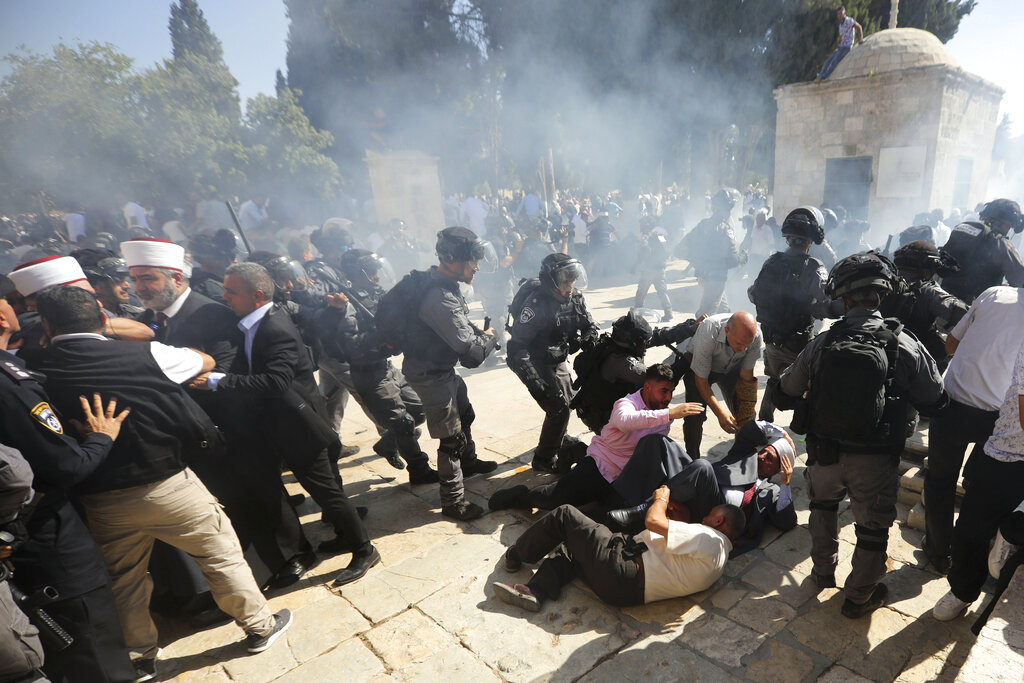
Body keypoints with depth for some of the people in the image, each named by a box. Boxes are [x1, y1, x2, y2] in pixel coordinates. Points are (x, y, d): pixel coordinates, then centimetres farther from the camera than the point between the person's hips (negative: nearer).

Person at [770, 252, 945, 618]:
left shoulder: (821, 344, -11)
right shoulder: (905, 346, -14)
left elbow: (782, 395, -2)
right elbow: (933, 403, -1)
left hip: (824, 454, 2)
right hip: (875, 462, -1)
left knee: (823, 504, 30)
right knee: (872, 528, 20)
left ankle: (824, 571, 46)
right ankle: (858, 597, 37)